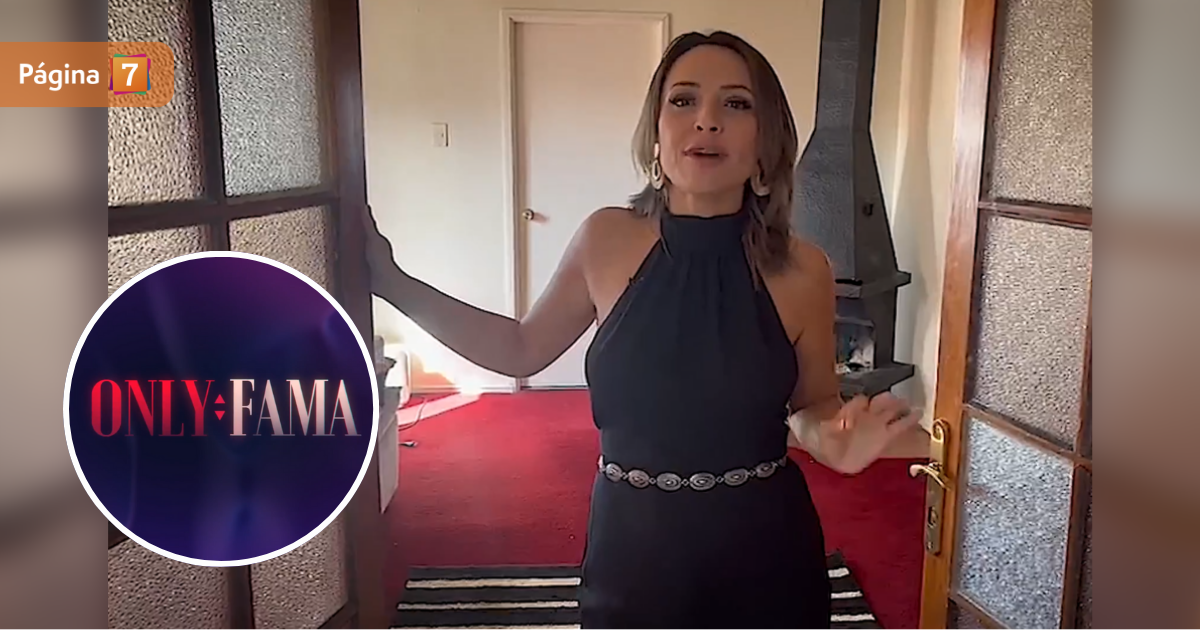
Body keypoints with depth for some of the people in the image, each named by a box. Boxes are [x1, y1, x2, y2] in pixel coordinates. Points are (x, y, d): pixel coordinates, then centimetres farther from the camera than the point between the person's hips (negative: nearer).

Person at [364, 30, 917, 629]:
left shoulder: (801, 270, -11)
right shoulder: (606, 240, -9)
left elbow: (813, 408, 3)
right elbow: (521, 349, 5)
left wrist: (835, 439, -20)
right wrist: (393, 283, 0)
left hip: (761, 548, 0)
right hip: (632, 542, 1)